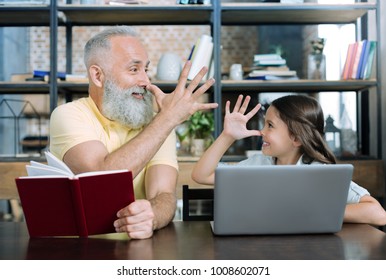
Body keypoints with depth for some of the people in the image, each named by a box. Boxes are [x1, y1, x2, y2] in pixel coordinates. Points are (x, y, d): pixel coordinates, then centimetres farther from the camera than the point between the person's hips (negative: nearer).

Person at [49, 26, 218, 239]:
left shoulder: (155, 123, 2)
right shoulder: (68, 116, -5)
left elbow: (164, 196, -10)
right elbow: (104, 180, -21)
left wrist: (150, 216, -33)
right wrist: (169, 117, -18)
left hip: (136, 241, 2)